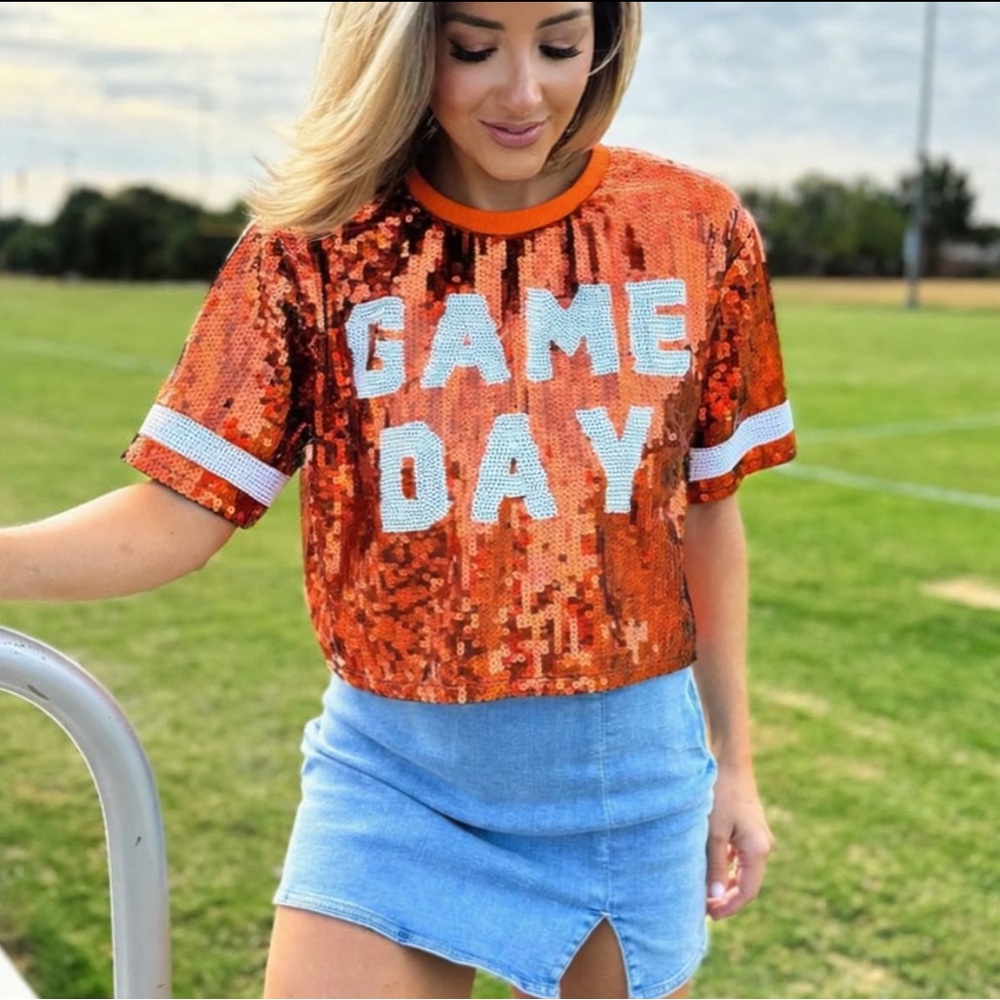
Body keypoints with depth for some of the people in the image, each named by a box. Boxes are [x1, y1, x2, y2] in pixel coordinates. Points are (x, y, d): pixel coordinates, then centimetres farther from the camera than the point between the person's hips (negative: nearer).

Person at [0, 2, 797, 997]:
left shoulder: (695, 232, -5)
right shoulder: (313, 248, -9)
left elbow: (706, 511, 4)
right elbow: (178, 514, -12)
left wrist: (733, 759, 10)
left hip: (629, 777, 2)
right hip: (391, 777, -1)